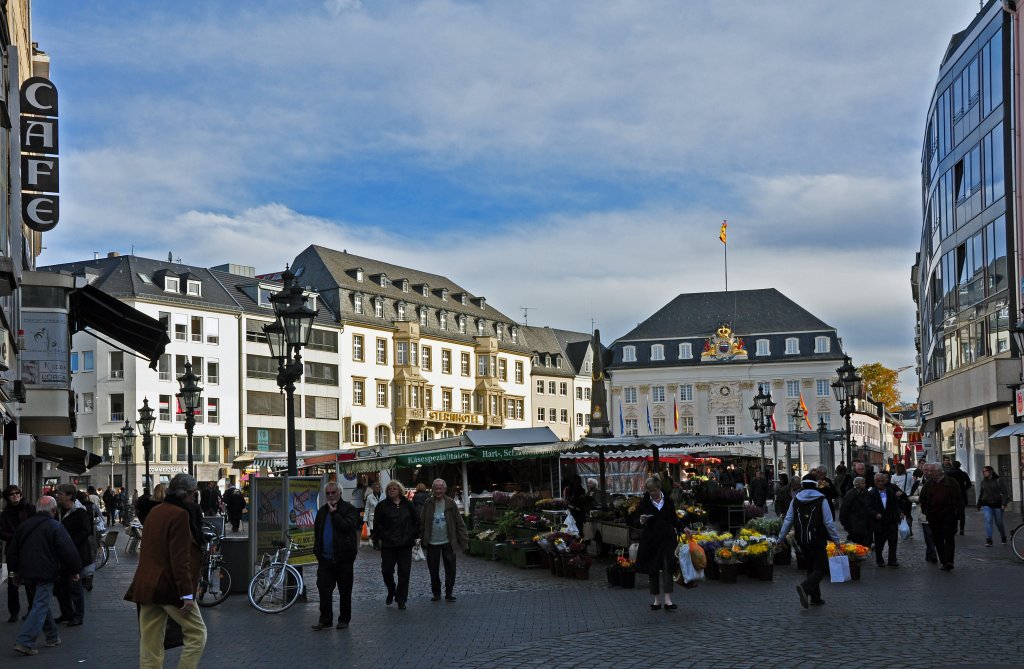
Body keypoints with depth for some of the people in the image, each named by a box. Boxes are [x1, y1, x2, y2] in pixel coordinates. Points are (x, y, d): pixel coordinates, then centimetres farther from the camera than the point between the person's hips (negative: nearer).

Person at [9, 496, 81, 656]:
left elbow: (12, 551, 18)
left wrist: (16, 571, 30)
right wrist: (74, 570, 1)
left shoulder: (24, 525, 10)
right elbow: (68, 551, -12)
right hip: (45, 574, -7)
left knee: (41, 604, 20)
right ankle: (25, 642, -16)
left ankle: (52, 636, 27)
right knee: (40, 606, -6)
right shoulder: (55, 527, -10)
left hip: (27, 573, 7)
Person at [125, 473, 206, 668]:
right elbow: (180, 558, -18)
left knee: (150, 644, 9)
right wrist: (187, 593, -18)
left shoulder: (154, 511, 14)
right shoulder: (180, 514, -13)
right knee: (197, 633, 2)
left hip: (146, 586, 8)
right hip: (170, 586, -8)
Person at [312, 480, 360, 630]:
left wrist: (334, 513, -17)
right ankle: (325, 619, 5)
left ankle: (344, 619, 15)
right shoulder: (322, 511, 14)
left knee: (345, 591, 5)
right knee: (323, 589, -1)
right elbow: (317, 532, 21)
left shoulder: (349, 509, -4)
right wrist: (317, 551, 14)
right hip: (325, 558, 5)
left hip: (343, 557, -5)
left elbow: (348, 526, -21)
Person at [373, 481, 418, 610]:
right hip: (388, 544, -1)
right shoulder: (382, 505, 0)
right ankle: (391, 593, 25)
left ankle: (401, 600, 10)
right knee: (386, 571, -2)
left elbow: (416, 521, 12)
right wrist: (378, 538, -5)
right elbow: (377, 524, 0)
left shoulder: (408, 504, 7)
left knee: (404, 572, 1)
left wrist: (415, 536, 6)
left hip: (405, 544, 1)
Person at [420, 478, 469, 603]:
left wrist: (464, 539, -5)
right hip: (432, 543, 1)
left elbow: (459, 523, -1)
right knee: (433, 570, 8)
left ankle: (449, 593, 12)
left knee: (450, 569, 1)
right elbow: (422, 523, 4)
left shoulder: (450, 503, -2)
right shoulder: (428, 504, 1)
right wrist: (421, 538, -3)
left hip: (448, 542, -1)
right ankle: (435, 593, 20)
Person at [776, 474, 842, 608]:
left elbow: (788, 521, 6)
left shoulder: (795, 500, 5)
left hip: (802, 541, 5)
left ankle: (815, 597, 18)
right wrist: (836, 539, -1)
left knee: (811, 567, 17)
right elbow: (829, 523, -8)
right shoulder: (821, 500, -7)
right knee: (821, 568, -2)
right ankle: (805, 587, -26)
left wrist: (781, 538, 13)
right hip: (817, 541, -5)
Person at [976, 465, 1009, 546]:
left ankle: (1003, 537, 33)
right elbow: (981, 494, 18)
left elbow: (1004, 492, -8)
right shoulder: (983, 482, 8)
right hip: (987, 505, 2)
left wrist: (1004, 503, -17)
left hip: (997, 505, -2)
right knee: (988, 520, -17)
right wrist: (978, 505, 21)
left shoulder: (998, 480, -5)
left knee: (999, 522, 8)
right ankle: (988, 540, -18)